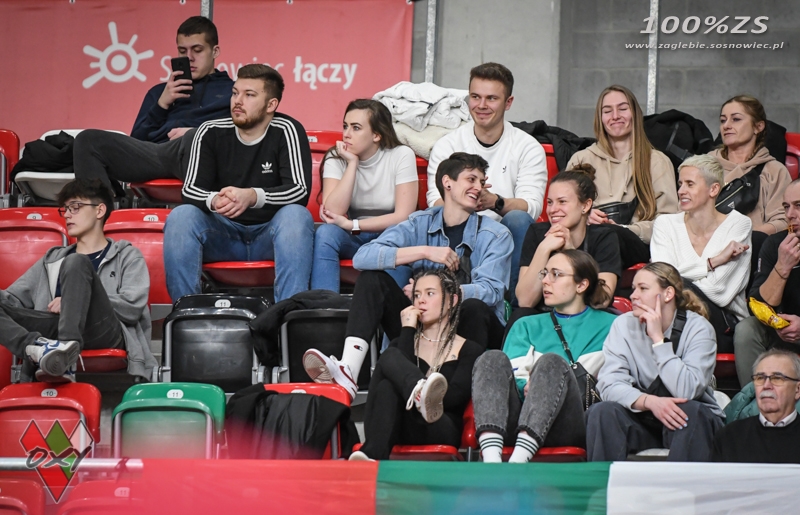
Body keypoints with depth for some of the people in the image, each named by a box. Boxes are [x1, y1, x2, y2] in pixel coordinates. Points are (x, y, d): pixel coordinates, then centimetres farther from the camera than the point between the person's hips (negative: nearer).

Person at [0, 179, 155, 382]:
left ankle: (65, 350, -48)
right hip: (56, 331, 4)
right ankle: (39, 348, -49)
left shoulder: (127, 256, 20)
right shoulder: (52, 260, 33)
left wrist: (75, 302, 1)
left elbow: (132, 306, 2)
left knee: (75, 264, -26)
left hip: (104, 333, -3)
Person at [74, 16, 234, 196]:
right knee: (88, 140, -19)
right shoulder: (160, 92, 35)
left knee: (194, 139, -42)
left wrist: (197, 134, -6)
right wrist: (162, 104, 12)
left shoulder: (232, 90, 24)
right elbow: (136, 140, 24)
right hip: (152, 152, 4)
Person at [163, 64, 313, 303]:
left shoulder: (286, 131, -8)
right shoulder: (211, 133, 0)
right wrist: (214, 200, -30)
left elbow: (300, 191, -17)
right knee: (180, 217, -25)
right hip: (224, 235, 2)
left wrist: (252, 196, -36)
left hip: (270, 233, -2)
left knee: (297, 216, -33)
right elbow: (190, 189, -5)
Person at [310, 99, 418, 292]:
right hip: (353, 239, 2)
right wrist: (352, 164, -19)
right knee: (325, 232, -30)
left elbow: (403, 216, -17)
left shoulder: (401, 156, -10)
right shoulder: (336, 159, -4)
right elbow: (332, 214, -18)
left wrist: (351, 225, -22)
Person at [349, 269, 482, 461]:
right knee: (390, 357, -27)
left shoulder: (469, 351, 17)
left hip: (441, 433, -2)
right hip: (399, 430, 2)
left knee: (388, 387, -36)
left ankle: (371, 455, -64)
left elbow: (455, 397, -3)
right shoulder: (403, 343, 27)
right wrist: (408, 330, 3)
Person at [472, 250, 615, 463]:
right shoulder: (527, 326, 30)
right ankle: (491, 461, -47)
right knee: (493, 359, -23)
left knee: (552, 361, -29)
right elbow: (512, 379, 13)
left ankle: (517, 462, -49)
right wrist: (529, 387, -12)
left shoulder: (607, 326, 21)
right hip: (517, 423, 3)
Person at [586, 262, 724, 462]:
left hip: (694, 423, -2)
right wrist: (650, 401, -32)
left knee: (690, 411, -34)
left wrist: (658, 338, -24)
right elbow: (609, 385, -14)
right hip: (642, 419, 2)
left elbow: (686, 391, -26)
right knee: (602, 412, -25)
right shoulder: (624, 325, -3)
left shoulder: (698, 329, -12)